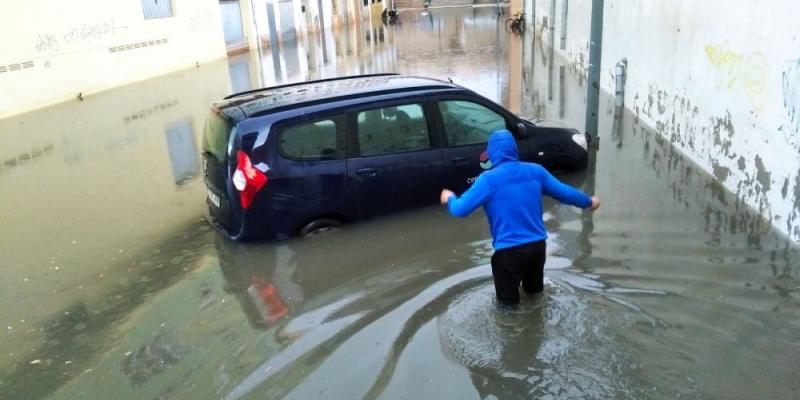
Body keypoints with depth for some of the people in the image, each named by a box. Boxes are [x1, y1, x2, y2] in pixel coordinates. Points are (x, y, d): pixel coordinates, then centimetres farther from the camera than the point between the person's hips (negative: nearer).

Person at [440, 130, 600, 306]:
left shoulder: (488, 179, -13)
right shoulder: (536, 171, 0)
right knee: (534, 289, 31)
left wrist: (450, 198, 10)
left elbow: (461, 209, -13)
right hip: (538, 245, 5)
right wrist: (589, 202, 28)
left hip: (509, 250, -5)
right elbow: (565, 192, 10)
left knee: (508, 301, 14)